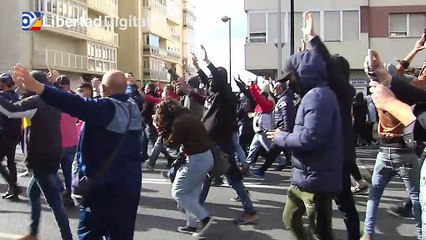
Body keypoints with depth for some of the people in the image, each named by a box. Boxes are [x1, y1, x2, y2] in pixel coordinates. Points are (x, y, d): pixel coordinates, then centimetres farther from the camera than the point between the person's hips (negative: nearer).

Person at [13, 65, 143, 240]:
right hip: (129, 182, 7)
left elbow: (77, 105, -32)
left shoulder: (105, 108, -17)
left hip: (101, 184, -6)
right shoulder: (133, 107, 4)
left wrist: (37, 87, -39)